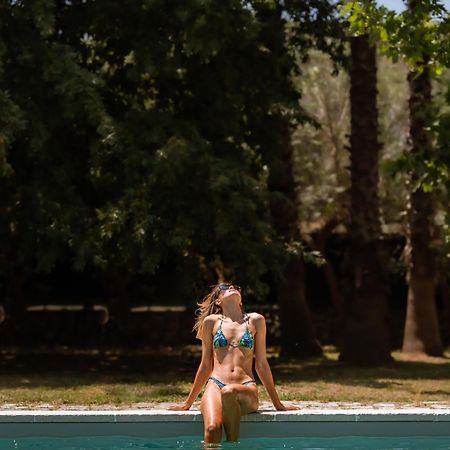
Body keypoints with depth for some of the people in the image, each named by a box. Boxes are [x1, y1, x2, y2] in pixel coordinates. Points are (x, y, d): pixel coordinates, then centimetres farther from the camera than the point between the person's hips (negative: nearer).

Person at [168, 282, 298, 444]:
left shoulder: (255, 320, 15)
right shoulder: (211, 322, 15)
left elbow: (261, 364, 18)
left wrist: (278, 404, 19)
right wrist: (188, 403, 23)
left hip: (246, 389, 0)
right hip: (215, 385, 0)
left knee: (229, 392, -38)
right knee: (212, 428, -33)